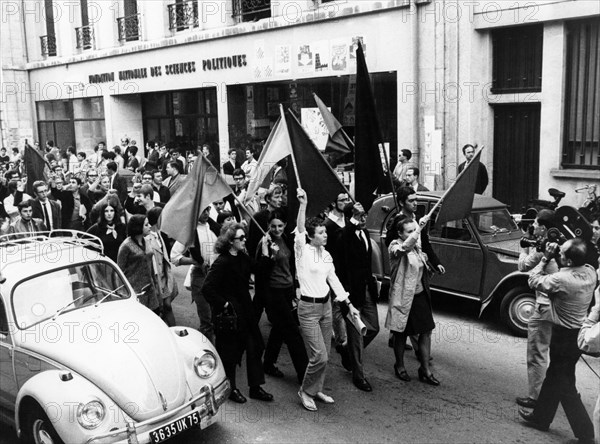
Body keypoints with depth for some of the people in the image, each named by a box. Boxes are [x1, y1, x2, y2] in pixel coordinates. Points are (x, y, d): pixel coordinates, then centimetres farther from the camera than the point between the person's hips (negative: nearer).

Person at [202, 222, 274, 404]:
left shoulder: (243, 258, 5)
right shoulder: (222, 262, -20)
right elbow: (207, 288, -24)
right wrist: (223, 304, -21)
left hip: (244, 310, 8)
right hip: (229, 312, -8)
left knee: (254, 347, 9)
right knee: (230, 351, 7)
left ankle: (255, 388, 20)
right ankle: (231, 388, 26)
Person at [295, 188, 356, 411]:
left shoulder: (326, 255, 9)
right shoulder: (302, 250, -10)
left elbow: (333, 279, 14)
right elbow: (300, 230, -27)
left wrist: (349, 303, 13)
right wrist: (303, 205, -37)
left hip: (325, 305, 7)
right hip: (308, 307, -7)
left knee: (324, 354, 12)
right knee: (319, 356, -8)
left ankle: (316, 389, 30)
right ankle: (306, 391, 14)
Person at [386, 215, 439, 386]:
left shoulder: (417, 245, 7)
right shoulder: (395, 246, -14)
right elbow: (405, 247, -39)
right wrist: (420, 227, -41)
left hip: (420, 295, 6)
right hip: (403, 297, -6)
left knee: (426, 332, 7)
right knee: (401, 334, 8)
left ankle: (425, 370, 18)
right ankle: (400, 366, 28)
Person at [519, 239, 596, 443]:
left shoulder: (561, 279, -29)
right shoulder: (590, 272, -6)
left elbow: (534, 280, -12)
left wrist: (545, 259, -6)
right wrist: (553, 259, -2)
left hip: (564, 336, -8)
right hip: (579, 332, 8)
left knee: (564, 384, 6)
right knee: (554, 376, 21)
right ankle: (541, 417, 36)